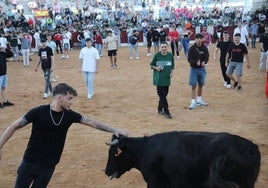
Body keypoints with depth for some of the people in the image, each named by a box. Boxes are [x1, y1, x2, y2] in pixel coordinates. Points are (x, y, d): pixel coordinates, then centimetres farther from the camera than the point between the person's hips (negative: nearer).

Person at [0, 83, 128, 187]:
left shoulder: (70, 115, -6)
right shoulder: (38, 112, -16)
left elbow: (93, 123, 0)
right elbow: (14, 127, -8)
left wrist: (115, 130, -2)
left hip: (49, 166, 2)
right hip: (30, 162, -2)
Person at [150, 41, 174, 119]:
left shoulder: (170, 55, 3)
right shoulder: (157, 55, -6)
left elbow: (172, 66, 14)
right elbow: (151, 65, 3)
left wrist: (171, 73, -1)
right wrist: (156, 68, -16)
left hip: (167, 78, 4)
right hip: (159, 78, -3)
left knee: (164, 95, 10)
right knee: (162, 95, -6)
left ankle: (160, 108, 29)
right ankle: (166, 111, -2)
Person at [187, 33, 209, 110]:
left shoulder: (205, 48, -1)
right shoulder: (192, 48, -9)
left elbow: (207, 57, -2)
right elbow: (189, 59, -11)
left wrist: (204, 62, -25)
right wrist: (196, 62, -29)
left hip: (202, 69, 3)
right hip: (194, 69, -3)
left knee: (201, 85, 14)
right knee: (193, 86, -3)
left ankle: (199, 100, 30)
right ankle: (193, 102, 2)